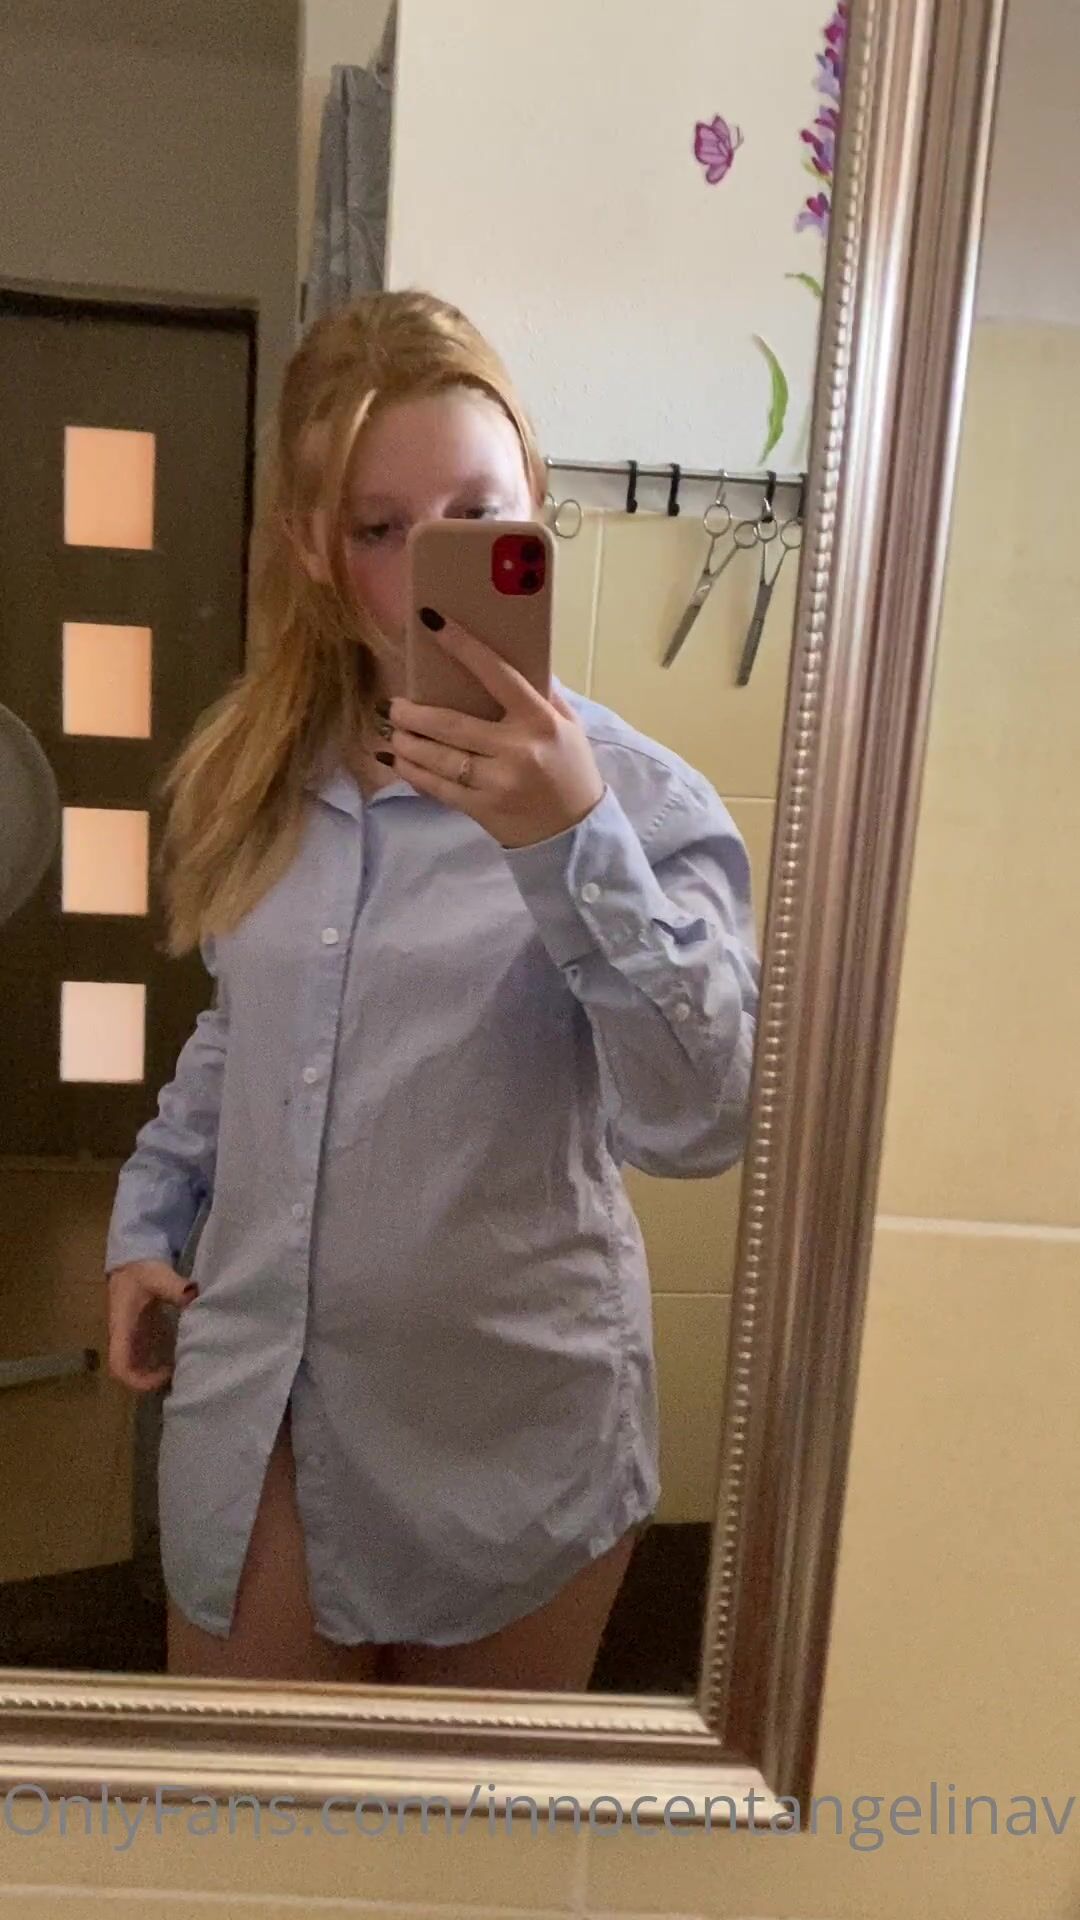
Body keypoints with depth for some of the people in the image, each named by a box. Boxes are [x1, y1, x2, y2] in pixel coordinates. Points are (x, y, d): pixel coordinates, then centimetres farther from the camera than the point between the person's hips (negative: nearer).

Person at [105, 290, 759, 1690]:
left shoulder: (631, 794, -15)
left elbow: (699, 1121, -26)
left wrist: (570, 846, -35)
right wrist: (149, 1216, 9)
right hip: (252, 1407, 4)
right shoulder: (264, 773, 2)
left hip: (507, 1427, -3)